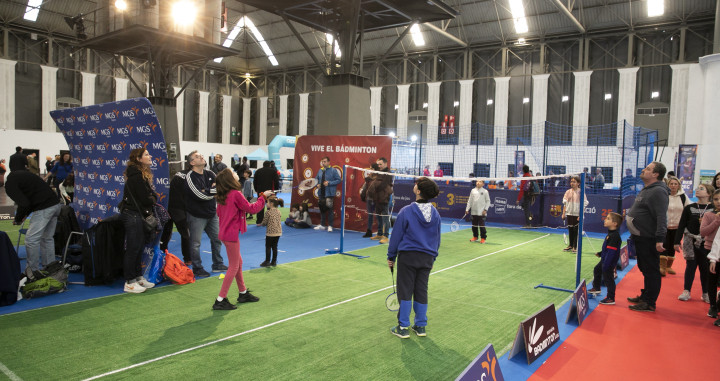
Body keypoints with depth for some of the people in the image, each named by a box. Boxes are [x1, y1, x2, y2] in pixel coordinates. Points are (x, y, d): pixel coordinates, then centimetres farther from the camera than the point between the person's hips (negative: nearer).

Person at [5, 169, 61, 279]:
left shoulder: (9, 184, -8)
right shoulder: (19, 173, 22)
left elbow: (24, 204, -16)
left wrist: (17, 219, 2)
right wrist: (25, 214, 21)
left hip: (44, 209, -10)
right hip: (55, 204, 10)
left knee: (31, 239, -1)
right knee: (47, 238, 18)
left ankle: (33, 271, 10)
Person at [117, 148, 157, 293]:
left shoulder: (142, 174, 15)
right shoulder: (137, 176, -18)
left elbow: (150, 194, 15)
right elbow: (145, 199, -20)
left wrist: (152, 198, -3)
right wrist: (153, 199, -2)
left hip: (138, 215, 10)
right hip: (133, 215, -10)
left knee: (139, 247, 16)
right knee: (133, 249, -4)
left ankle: (138, 277, 26)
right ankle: (129, 283, 4)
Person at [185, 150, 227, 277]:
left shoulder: (210, 174, 7)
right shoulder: (190, 176, -13)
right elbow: (200, 195, -22)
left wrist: (207, 191, -18)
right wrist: (214, 191, -8)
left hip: (211, 213, 7)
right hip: (196, 216, -7)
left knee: (216, 239, 14)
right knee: (195, 243, 0)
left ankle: (218, 264, 28)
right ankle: (197, 268, 13)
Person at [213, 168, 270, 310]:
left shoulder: (222, 196, 7)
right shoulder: (236, 194, -18)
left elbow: (219, 212, 18)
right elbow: (251, 209, -12)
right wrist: (263, 197, -1)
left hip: (224, 233, 9)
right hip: (231, 234, -9)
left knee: (238, 263, 20)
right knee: (234, 267, 0)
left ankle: (243, 293, 34)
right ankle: (220, 300, 3)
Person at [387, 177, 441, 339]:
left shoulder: (406, 212, -13)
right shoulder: (435, 214, 2)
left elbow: (396, 236, -7)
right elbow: (437, 239, 11)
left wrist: (391, 257, 4)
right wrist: (432, 258, 22)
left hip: (407, 256, -4)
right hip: (427, 258, 4)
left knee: (405, 292, 4)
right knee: (421, 292, 13)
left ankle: (403, 328, 9)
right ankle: (420, 326, 21)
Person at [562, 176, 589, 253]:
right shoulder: (568, 192, 7)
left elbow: (584, 205, -8)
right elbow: (565, 204, 12)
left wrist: (580, 215, -14)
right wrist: (563, 213, 7)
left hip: (577, 215, -4)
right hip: (569, 214, 4)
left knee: (576, 231, -1)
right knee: (570, 230, 11)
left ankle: (575, 247, 7)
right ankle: (570, 246, 21)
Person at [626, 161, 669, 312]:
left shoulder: (658, 191, -18)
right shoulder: (646, 190, 15)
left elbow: (662, 217, -25)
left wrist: (660, 239, -29)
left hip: (649, 240, -11)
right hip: (641, 238, 11)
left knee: (651, 270, -2)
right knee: (645, 269, 19)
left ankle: (649, 303, 5)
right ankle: (644, 296, 31)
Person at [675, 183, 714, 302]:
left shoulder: (714, 209, -1)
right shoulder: (689, 208, 1)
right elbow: (681, 226, 1)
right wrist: (677, 242, -1)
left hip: (706, 244, -1)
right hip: (690, 242, 1)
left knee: (705, 267, 6)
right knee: (690, 266, 6)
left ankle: (706, 293, 20)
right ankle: (686, 291, 13)